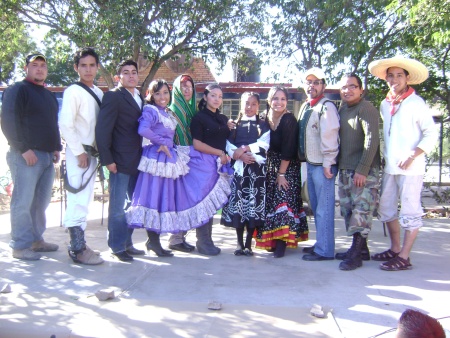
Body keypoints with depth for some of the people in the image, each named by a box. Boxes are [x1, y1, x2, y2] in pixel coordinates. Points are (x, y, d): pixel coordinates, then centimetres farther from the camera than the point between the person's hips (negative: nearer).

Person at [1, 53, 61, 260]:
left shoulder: (49, 95, 22)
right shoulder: (17, 90, -2)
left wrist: (57, 147, 15)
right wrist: (23, 149, -17)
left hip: (47, 156, 7)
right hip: (26, 155, -7)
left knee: (41, 201, 9)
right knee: (23, 202, -5)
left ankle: (36, 239, 20)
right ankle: (20, 246, 3)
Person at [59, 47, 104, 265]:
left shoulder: (99, 93, 11)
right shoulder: (73, 92, -10)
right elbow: (65, 125, -16)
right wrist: (80, 153, -15)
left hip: (92, 152, 7)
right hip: (78, 153, -7)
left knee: (84, 200, 12)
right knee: (78, 200, -7)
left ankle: (78, 244, 23)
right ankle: (78, 249, 0)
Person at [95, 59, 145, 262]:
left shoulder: (139, 98, 15)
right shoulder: (113, 96, -8)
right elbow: (102, 129, -14)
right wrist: (107, 159, -16)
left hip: (137, 161, 8)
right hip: (121, 161, -8)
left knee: (133, 205, 14)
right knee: (118, 207, 2)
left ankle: (127, 243, 27)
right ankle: (117, 247, 13)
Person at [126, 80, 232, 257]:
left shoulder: (169, 113, 16)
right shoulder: (150, 111, -10)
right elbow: (143, 129, -28)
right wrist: (161, 143, -19)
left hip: (171, 157, 8)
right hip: (157, 160, -8)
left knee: (167, 198, 11)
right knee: (155, 198, -2)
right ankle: (154, 242, 9)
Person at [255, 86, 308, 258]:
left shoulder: (289, 120, -14)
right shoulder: (265, 119, 4)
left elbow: (288, 150, -17)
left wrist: (281, 173, -17)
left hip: (287, 168, -6)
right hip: (270, 167, 6)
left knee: (284, 201, -10)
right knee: (269, 202, 6)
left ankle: (281, 243, -6)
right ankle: (272, 240, 16)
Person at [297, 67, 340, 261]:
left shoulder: (326, 107, -11)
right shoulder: (305, 107, 16)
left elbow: (329, 136, -18)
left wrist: (327, 164, -21)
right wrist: (305, 159, 14)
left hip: (322, 165, -9)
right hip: (310, 164, 9)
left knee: (324, 209, -3)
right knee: (316, 207, 16)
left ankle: (324, 250, 4)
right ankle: (320, 244, 28)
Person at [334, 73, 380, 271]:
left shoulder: (366, 109, -10)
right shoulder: (342, 109, 13)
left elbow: (372, 140, -17)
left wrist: (362, 170, -20)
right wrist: (340, 165, 10)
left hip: (365, 171, -8)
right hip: (345, 169, 8)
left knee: (361, 210, -7)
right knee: (348, 210, 11)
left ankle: (356, 254, -1)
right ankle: (361, 249, 22)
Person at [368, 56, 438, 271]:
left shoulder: (416, 103, -8)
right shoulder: (385, 104, 12)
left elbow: (431, 134, -9)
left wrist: (412, 155, -18)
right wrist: (386, 157, 11)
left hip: (410, 168, -7)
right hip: (390, 167, 8)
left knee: (410, 212, -2)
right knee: (386, 208, 14)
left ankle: (404, 257, 5)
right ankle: (395, 249, 27)